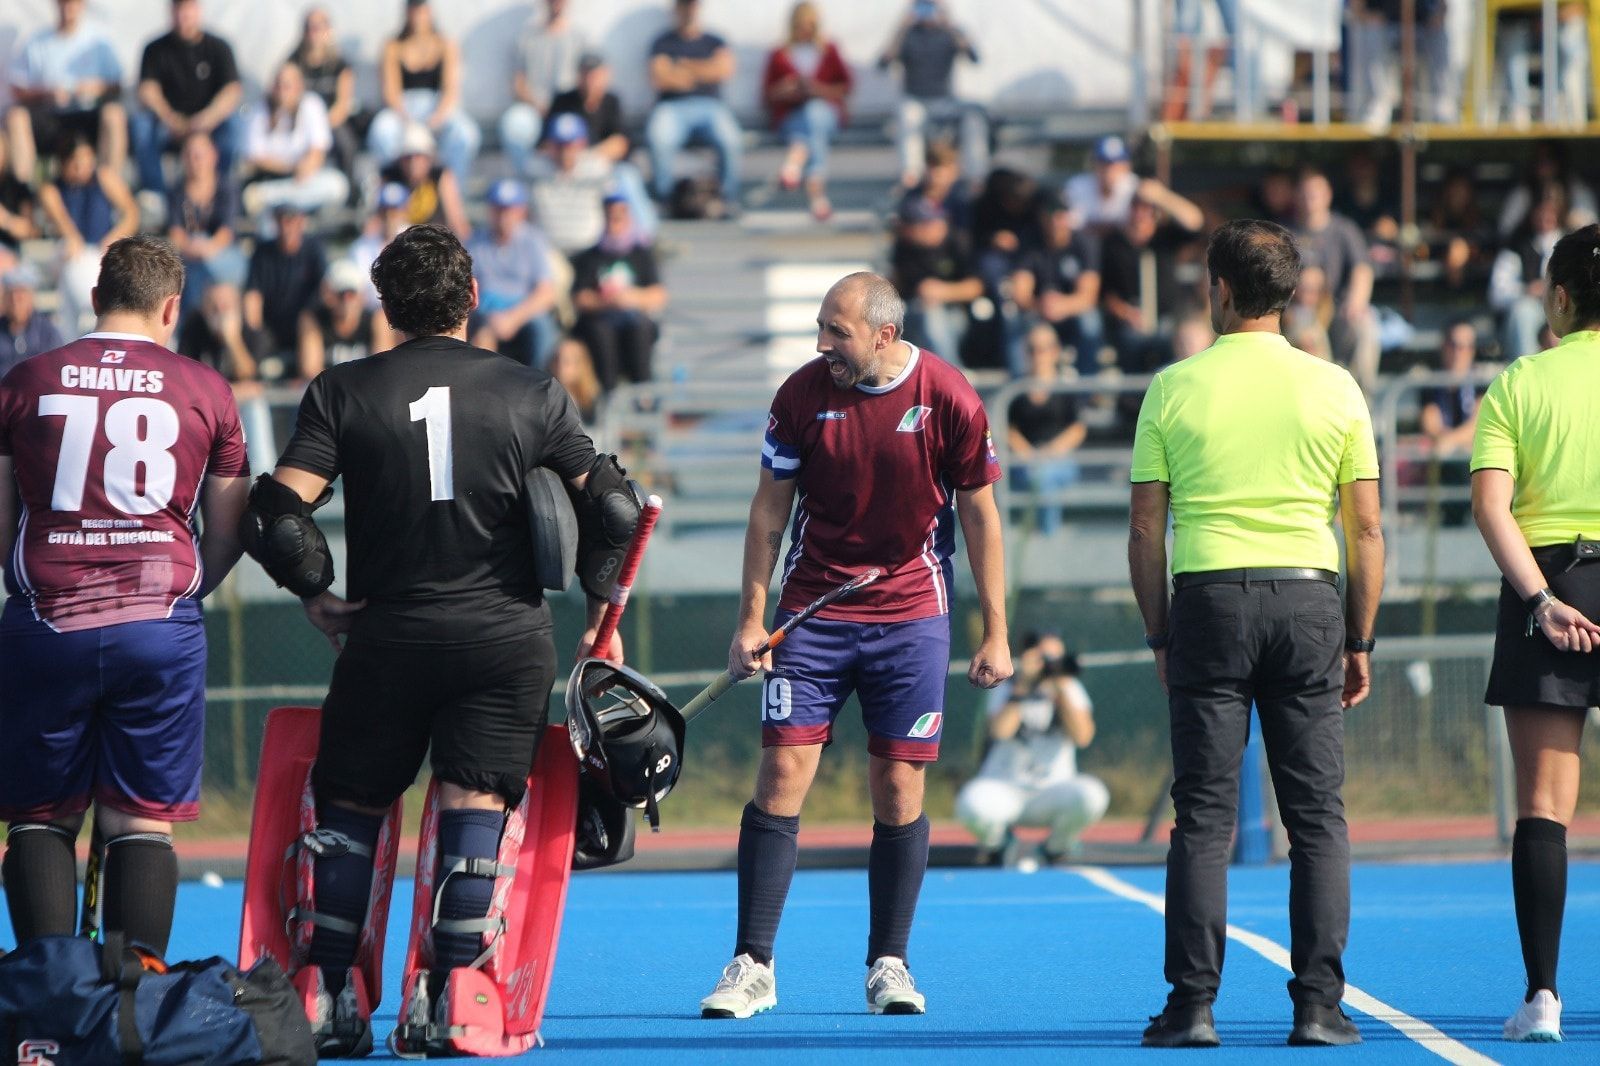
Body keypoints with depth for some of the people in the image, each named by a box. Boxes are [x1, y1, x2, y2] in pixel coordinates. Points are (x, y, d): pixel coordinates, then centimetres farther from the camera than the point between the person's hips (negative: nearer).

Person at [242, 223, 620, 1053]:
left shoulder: (342, 392, 0)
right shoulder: (531, 393, 3)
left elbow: (279, 506, -8)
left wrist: (317, 598, 6)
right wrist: (601, 623, 14)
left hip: (387, 637, 0)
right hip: (507, 636, 0)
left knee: (351, 804, 11)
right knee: (476, 801, -1)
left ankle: (327, 997, 9)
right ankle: (452, 995, -10)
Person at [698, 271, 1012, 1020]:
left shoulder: (949, 399, -8)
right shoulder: (802, 395, -5)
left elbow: (980, 515, 0)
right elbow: (770, 508, 4)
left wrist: (995, 633, -2)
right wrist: (751, 619, -1)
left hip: (911, 617, -1)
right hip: (812, 615, 1)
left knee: (899, 789, 0)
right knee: (782, 775, -7)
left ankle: (888, 966, 11)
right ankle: (752, 965, -4)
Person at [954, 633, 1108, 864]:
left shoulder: (1070, 690, 5)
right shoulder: (1008, 690, 0)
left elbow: (1083, 736, -12)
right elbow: (1000, 730, -21)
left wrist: (1061, 690, -17)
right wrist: (1023, 685, -22)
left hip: (1053, 792, 2)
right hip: (1004, 790, -2)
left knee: (1092, 795, -31)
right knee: (973, 805, -36)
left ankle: (1056, 846, 2)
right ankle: (999, 841, 3)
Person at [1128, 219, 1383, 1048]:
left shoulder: (1174, 388, 1)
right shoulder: (1334, 389, 3)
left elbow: (1145, 529, 2)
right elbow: (1367, 529, 4)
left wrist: (1160, 638, 11)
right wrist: (1360, 644, 11)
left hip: (1208, 603, 0)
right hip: (1308, 602, 0)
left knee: (1204, 817, 3)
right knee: (1316, 816, 4)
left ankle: (1193, 1004, -1)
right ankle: (1319, 1005, -1)